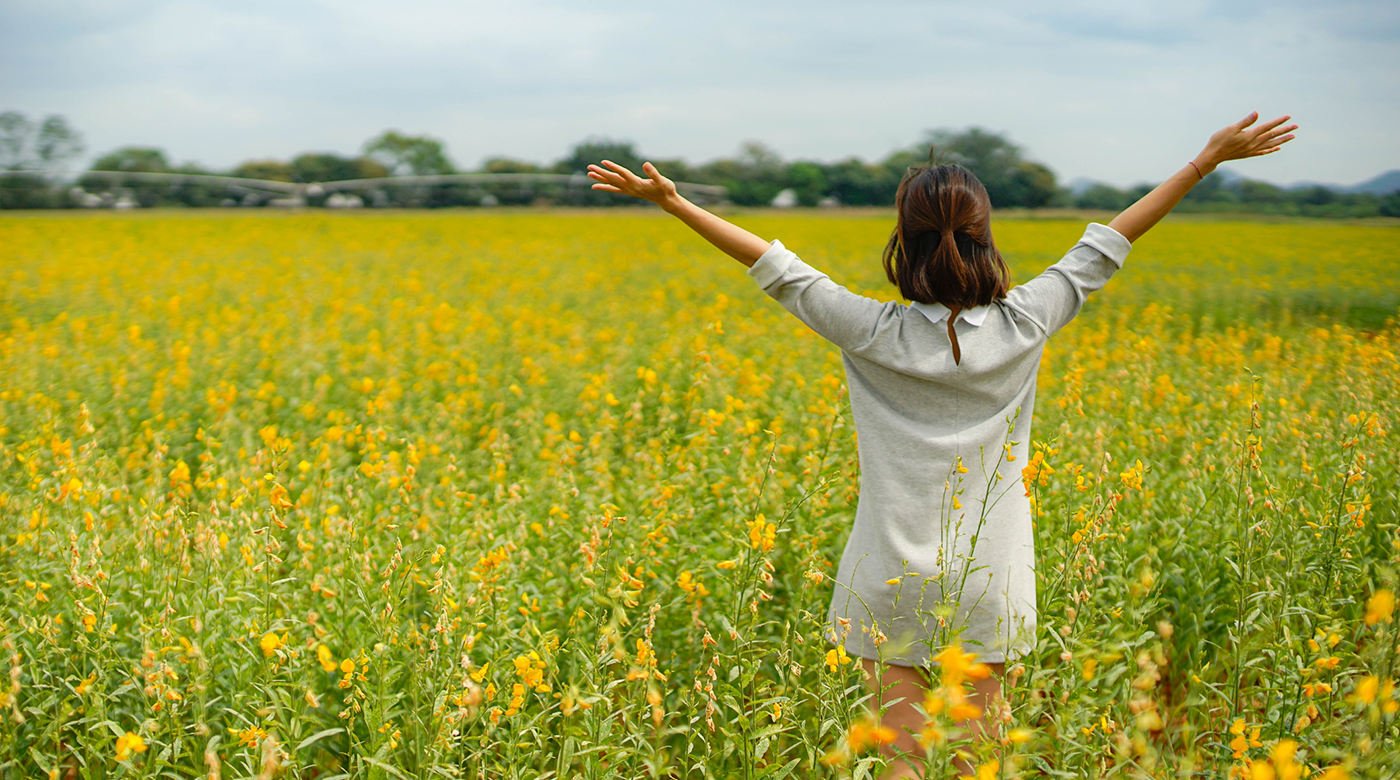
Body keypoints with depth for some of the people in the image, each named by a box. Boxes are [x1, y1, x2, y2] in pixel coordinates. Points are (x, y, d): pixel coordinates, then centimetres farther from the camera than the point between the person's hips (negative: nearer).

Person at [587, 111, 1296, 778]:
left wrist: (671, 201, 1)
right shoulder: (1024, 327, -7)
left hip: (896, 586, -1)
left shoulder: (874, 336, -12)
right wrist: (1209, 158, 10)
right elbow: (1107, 245, 1)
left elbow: (776, 266, -6)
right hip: (989, 586, 2)